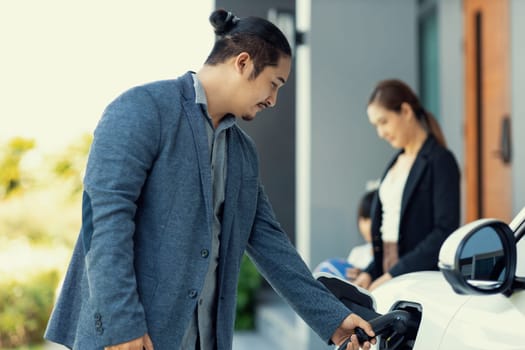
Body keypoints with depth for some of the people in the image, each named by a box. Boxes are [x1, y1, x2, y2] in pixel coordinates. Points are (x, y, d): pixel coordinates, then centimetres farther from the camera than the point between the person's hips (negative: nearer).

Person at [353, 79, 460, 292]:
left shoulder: (440, 161, -7)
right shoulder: (397, 162, 16)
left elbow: (446, 232, -14)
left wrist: (394, 275, -16)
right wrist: (370, 272, 5)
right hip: (389, 279, 6)